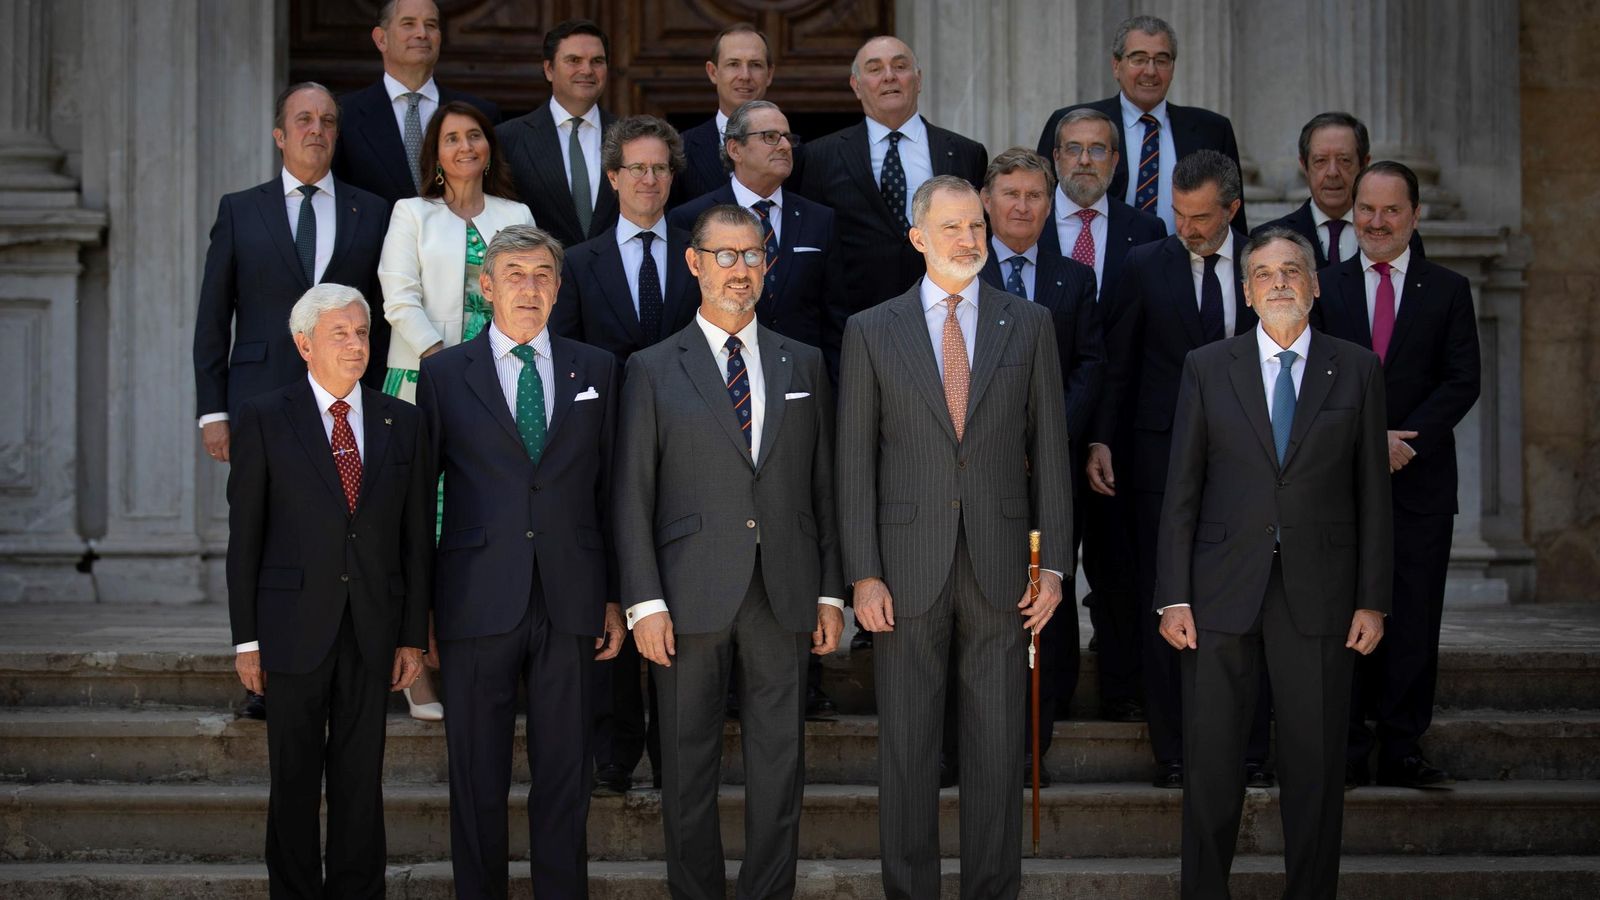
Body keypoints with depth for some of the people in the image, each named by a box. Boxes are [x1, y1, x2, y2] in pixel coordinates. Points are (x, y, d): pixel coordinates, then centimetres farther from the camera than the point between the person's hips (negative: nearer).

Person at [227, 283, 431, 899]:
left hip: (374, 628, 2)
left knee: (361, 776, 7)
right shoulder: (264, 420, 0)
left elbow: (416, 537, 8)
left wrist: (413, 635, 5)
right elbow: (244, 536, -1)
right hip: (296, 626, -2)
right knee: (295, 777, 5)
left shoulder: (401, 423, 8)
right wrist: (246, 638, -4)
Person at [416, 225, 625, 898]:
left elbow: (608, 488, 11)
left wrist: (614, 597, 8)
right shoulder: (443, 374, 4)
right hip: (478, 604, -1)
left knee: (565, 775, 6)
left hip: (570, 605, 2)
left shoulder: (595, 370, 10)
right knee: (477, 779, 4)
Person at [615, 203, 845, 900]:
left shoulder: (803, 365, 11)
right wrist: (644, 601, -8)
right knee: (688, 764, 5)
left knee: (779, 764, 5)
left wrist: (831, 591, 6)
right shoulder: (653, 370, 3)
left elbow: (823, 485, 11)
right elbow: (633, 495, -1)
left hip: (785, 596, 2)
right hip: (692, 594, -2)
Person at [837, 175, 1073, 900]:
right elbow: (856, 460, 2)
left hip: (998, 567, 1)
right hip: (908, 567, -1)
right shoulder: (871, 331, 4)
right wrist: (863, 574, -5)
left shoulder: (1030, 324, 7)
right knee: (905, 750, 5)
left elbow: (1049, 449, 6)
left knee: (998, 746, 5)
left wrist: (1054, 563, 0)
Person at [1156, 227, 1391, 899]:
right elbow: (1182, 489, 4)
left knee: (1315, 763, 4)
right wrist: (1174, 596, -3)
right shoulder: (1207, 367, 6)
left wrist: (1372, 599, 0)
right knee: (1210, 762, 4)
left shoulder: (1357, 370, 6)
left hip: (1318, 592, 0)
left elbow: (1372, 491, 6)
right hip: (1224, 592, 0)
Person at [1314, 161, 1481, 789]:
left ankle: (1402, 750, 7)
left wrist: (1403, 440, -12)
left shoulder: (1448, 291, 8)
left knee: (1413, 620, 1)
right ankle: (1347, 753, 6)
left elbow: (1463, 382, 0)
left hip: (1420, 480, 0)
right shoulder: (1323, 288, 8)